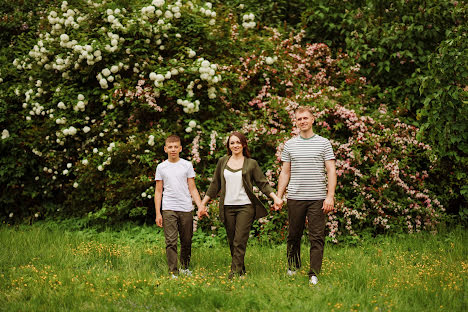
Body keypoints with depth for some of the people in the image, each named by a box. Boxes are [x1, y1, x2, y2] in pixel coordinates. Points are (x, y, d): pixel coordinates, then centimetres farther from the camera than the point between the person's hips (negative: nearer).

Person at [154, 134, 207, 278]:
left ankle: (185, 267, 24)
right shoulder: (161, 167, 7)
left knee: (187, 241, 7)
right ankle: (173, 272, -5)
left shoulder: (187, 165, 7)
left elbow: (192, 189, 8)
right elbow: (158, 191, 9)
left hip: (186, 209, 1)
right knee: (171, 242, -7)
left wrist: (200, 206, -4)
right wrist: (158, 213, 2)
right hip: (169, 209, -1)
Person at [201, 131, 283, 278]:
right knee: (232, 242, 6)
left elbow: (262, 183, 5)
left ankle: (236, 271, -12)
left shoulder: (251, 163, 5)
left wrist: (275, 197, -8)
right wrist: (203, 202, 16)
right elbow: (215, 184, 17)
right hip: (228, 207, 3)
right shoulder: (222, 162, 12)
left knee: (240, 241, -11)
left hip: (245, 207, -3)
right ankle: (241, 269, 17)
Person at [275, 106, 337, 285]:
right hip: (295, 198, 2)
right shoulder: (290, 145, 10)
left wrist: (330, 196, -9)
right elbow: (285, 173, 14)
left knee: (317, 237, -4)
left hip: (317, 199, -2)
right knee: (294, 235, 9)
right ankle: (293, 267, 26)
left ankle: (314, 274, -3)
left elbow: (331, 171, 1)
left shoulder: (324, 143, 4)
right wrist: (278, 197, 7)